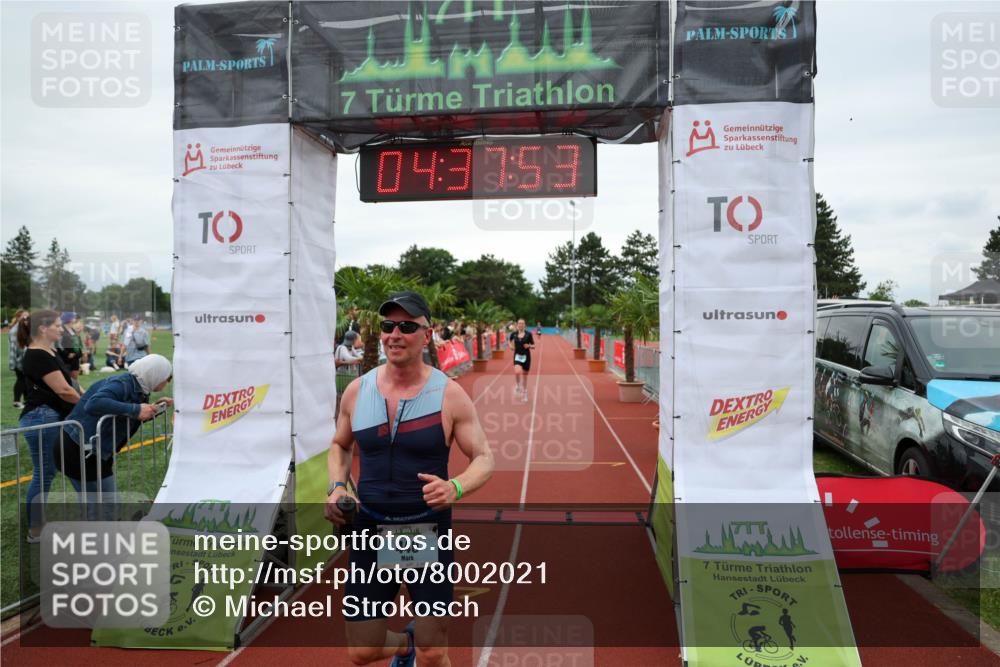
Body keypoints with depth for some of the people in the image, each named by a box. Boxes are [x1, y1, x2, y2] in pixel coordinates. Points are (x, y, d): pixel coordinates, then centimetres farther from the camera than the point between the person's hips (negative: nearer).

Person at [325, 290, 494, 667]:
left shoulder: (449, 394, -11)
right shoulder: (357, 390, -1)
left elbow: (484, 459, -6)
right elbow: (340, 446, 15)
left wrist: (456, 487, -27)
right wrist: (337, 487, -4)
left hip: (428, 533, -3)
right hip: (370, 532, 3)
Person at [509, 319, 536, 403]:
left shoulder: (528, 334, -3)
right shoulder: (514, 334, 0)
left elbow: (533, 346, 2)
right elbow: (511, 341, 20)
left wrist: (529, 346, -18)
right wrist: (512, 346, 1)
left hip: (526, 356, 0)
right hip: (517, 356, 0)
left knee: (525, 376, 9)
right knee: (517, 372, -26)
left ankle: (524, 394, 26)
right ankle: (517, 386, 4)